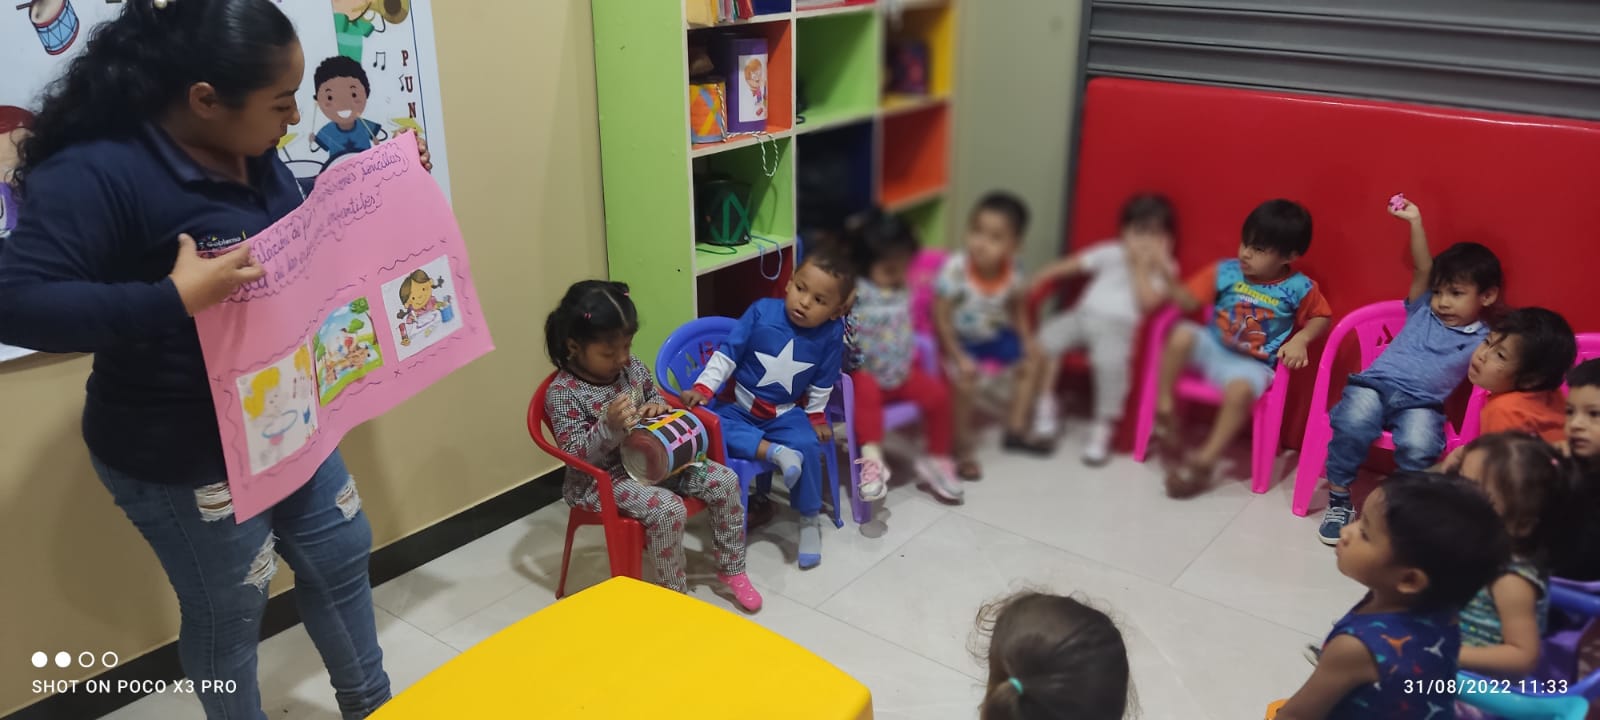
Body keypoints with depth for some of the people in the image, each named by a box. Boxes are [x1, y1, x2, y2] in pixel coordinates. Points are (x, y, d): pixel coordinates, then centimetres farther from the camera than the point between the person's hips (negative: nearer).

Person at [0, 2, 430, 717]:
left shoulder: (250, 152, -1)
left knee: (341, 554, 21)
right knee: (229, 610, 10)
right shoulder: (97, 170, -25)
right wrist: (175, 299, -41)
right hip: (179, 453, -8)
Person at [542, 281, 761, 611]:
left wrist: (657, 407, -7)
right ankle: (675, 592, -9)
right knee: (667, 508, -31)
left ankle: (731, 568, 12)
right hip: (602, 479, -7)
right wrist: (610, 425, -35)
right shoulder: (563, 393, -18)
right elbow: (576, 455, -20)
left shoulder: (631, 365, 0)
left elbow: (653, 395, 17)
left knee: (724, 480, -5)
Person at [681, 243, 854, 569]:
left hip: (785, 414, 0)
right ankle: (776, 453, -28)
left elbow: (822, 384, 2)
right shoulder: (762, 312, -15)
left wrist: (816, 417, 5)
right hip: (739, 407, 0)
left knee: (807, 445, -26)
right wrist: (702, 388, -17)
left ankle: (809, 520, -3)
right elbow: (727, 353, -10)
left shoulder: (831, 334, -12)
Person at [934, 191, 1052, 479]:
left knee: (1031, 361, 12)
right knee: (965, 381, -26)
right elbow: (941, 318, -25)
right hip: (960, 338, -6)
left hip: (995, 334, 6)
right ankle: (963, 450, -6)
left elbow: (1016, 309, 4)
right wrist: (959, 358, -26)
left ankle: (1016, 430, 29)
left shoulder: (1013, 272, -18)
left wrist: (1027, 341, -3)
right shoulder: (955, 269, -33)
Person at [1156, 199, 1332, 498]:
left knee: (1240, 390, -36)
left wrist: (1300, 340, -10)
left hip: (1251, 364, -2)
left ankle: (1205, 459, -20)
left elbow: (1321, 317, 8)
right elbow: (1188, 300, -2)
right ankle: (1164, 408, -12)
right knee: (1182, 335, -30)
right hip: (1212, 348, 2)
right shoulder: (1226, 271, -4)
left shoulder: (1299, 288, -7)